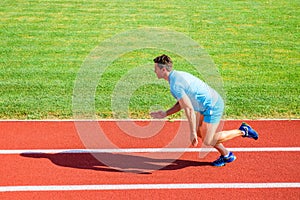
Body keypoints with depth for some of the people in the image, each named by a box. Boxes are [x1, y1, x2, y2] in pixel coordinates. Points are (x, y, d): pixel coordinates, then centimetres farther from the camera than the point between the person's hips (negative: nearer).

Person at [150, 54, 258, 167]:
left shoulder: (175, 85, -23)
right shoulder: (178, 75, 8)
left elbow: (189, 109, -24)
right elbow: (181, 103, 17)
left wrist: (192, 133, -18)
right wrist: (165, 114, 12)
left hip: (213, 106, -10)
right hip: (207, 106, 10)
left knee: (208, 141, -3)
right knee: (199, 132, 16)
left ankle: (242, 131, 7)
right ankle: (225, 155, 26)